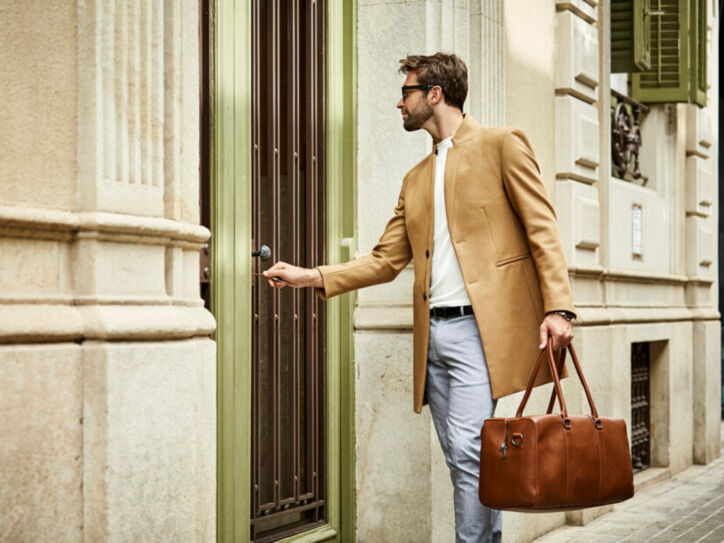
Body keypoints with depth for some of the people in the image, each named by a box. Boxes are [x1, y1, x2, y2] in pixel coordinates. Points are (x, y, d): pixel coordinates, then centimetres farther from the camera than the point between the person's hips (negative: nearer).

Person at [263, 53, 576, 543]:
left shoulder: (502, 144, 4)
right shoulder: (416, 179, 22)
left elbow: (543, 230, -3)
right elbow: (385, 260, 18)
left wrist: (557, 307, -14)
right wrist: (310, 277, 9)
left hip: (479, 325, -7)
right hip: (432, 334, 7)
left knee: (468, 448, -17)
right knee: (463, 460, 7)